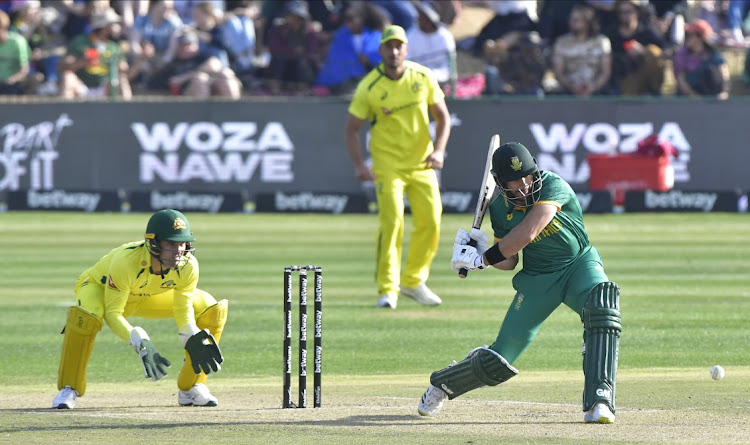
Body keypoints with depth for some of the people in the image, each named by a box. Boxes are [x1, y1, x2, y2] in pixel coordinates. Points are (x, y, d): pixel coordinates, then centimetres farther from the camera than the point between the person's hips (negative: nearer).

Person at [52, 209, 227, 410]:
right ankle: (69, 389, -20)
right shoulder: (126, 261, -41)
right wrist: (139, 342, -48)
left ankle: (191, 388, 3)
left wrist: (193, 339, -32)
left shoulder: (188, 266, -28)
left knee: (212, 310, -10)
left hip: (147, 298, 5)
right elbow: (112, 313, -34)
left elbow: (184, 310, -13)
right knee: (85, 316, -40)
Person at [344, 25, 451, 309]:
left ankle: (413, 281, 23)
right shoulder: (369, 87, -11)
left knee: (430, 222, 3)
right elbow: (351, 129, -5)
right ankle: (387, 289, -13)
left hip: (422, 164, 4)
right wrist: (358, 165, -18)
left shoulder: (423, 77, -3)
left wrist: (439, 150, -9)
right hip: (388, 164, -4)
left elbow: (442, 116, 6)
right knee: (391, 220, -17)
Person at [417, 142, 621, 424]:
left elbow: (525, 235, -31)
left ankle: (598, 402, -40)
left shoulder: (553, 187, -22)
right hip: (537, 279, 3)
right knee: (499, 361, 0)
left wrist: (484, 258, -22)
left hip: (579, 266, -3)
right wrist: (483, 251, -17)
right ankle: (442, 384, 31)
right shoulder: (500, 209, -5)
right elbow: (510, 262, 4)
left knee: (601, 306, -38)